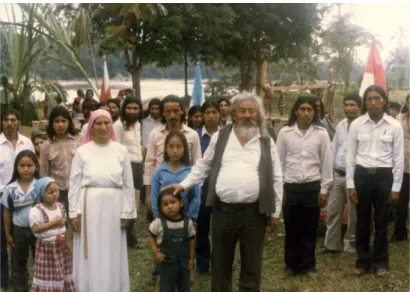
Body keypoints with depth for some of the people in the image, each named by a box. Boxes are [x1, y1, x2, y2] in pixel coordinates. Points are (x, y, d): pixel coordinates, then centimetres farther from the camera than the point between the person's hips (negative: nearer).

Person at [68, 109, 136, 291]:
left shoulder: (121, 150, 3)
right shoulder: (82, 151, 1)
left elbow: (128, 184, 5)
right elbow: (74, 184, 2)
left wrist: (127, 213, 1)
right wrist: (74, 213, -3)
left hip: (113, 207, 1)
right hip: (89, 206, -1)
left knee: (112, 254, 9)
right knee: (90, 255, 6)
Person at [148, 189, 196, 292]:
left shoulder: (188, 222, -10)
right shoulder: (158, 222, -17)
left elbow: (191, 240, 1)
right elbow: (151, 237, -3)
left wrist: (191, 258, 3)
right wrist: (156, 253, -12)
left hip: (184, 260, 3)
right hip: (166, 260, -2)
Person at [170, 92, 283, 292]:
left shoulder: (267, 143, 4)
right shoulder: (220, 138, 5)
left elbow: (276, 179, 6)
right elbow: (203, 167, 13)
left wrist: (275, 212, 4)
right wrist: (183, 185, 2)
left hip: (254, 212, 0)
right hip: (223, 210, 0)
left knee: (251, 264, 11)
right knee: (220, 262, 12)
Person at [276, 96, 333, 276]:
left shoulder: (321, 133, 0)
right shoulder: (284, 133, 0)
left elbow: (326, 162, 2)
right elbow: (279, 162, 3)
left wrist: (324, 189, 0)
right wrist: (279, 187, 0)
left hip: (313, 187, 0)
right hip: (291, 187, 0)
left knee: (310, 229, 9)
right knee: (292, 229, 7)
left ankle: (308, 265, 22)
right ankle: (291, 264, 21)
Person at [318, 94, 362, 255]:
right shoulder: (340, 125, 9)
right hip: (338, 174, 6)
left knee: (353, 213, 9)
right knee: (332, 210, 10)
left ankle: (350, 245, 25)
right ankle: (331, 244, 22)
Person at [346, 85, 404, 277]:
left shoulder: (394, 126, -2)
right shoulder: (356, 125, -1)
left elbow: (399, 158, 0)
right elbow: (350, 156, 2)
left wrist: (396, 187, -1)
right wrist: (350, 184, -1)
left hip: (384, 176, -1)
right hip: (362, 175, 1)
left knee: (381, 221, 9)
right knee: (362, 221, 10)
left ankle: (380, 261, 23)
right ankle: (363, 260, 23)